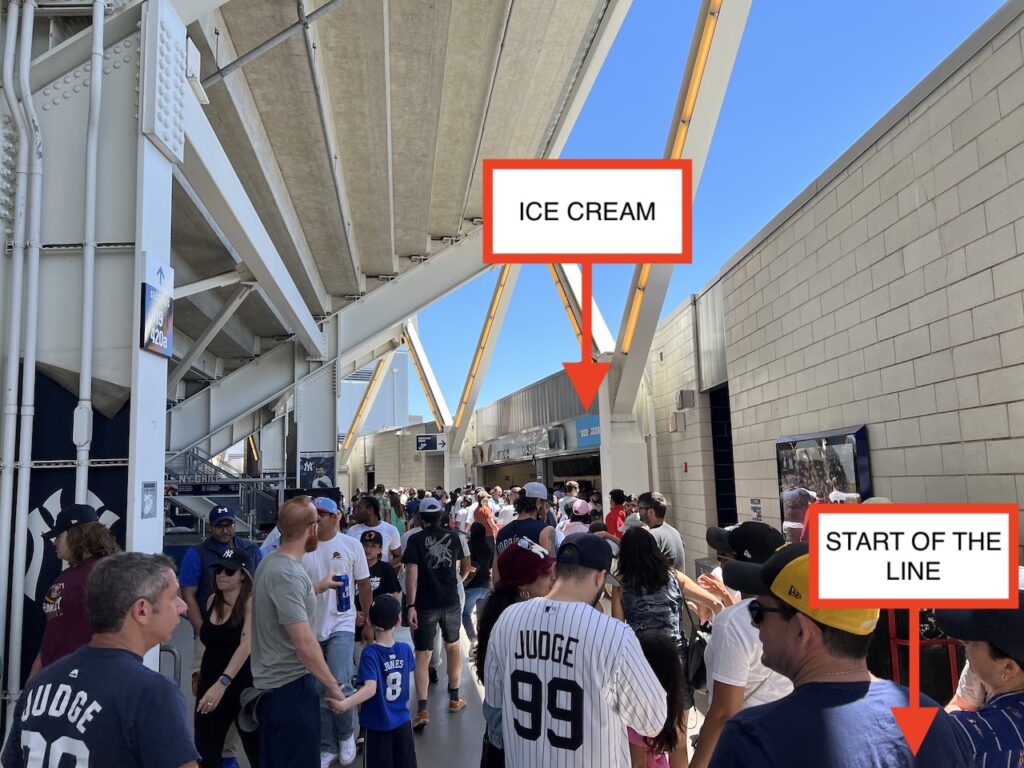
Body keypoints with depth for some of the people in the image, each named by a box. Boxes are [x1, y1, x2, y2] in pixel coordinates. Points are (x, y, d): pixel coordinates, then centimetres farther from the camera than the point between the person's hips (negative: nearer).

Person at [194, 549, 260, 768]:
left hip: (243, 686, -5)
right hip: (209, 685, 5)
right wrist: (199, 674, 15)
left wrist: (223, 682, -34)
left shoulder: (251, 601, -14)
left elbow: (246, 644, -26)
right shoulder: (213, 600, 5)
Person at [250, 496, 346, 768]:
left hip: (272, 682, 10)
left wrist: (318, 588, 34)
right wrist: (332, 684, -18)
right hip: (290, 685, -10)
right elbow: (304, 643, -27)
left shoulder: (272, 561, 5)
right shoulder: (287, 574, -26)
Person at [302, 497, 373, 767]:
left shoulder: (351, 545, -4)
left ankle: (346, 735, 17)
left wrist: (369, 624, 6)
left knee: (339, 685, -11)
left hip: (341, 625, -2)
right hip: (310, 627, 2)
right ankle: (327, 746, 29)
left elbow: (364, 586, 3)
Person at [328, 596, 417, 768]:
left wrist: (344, 704, -39)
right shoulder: (406, 649, -5)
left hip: (377, 725, -4)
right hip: (402, 722, 4)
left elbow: (370, 689, -30)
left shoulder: (370, 653, -20)